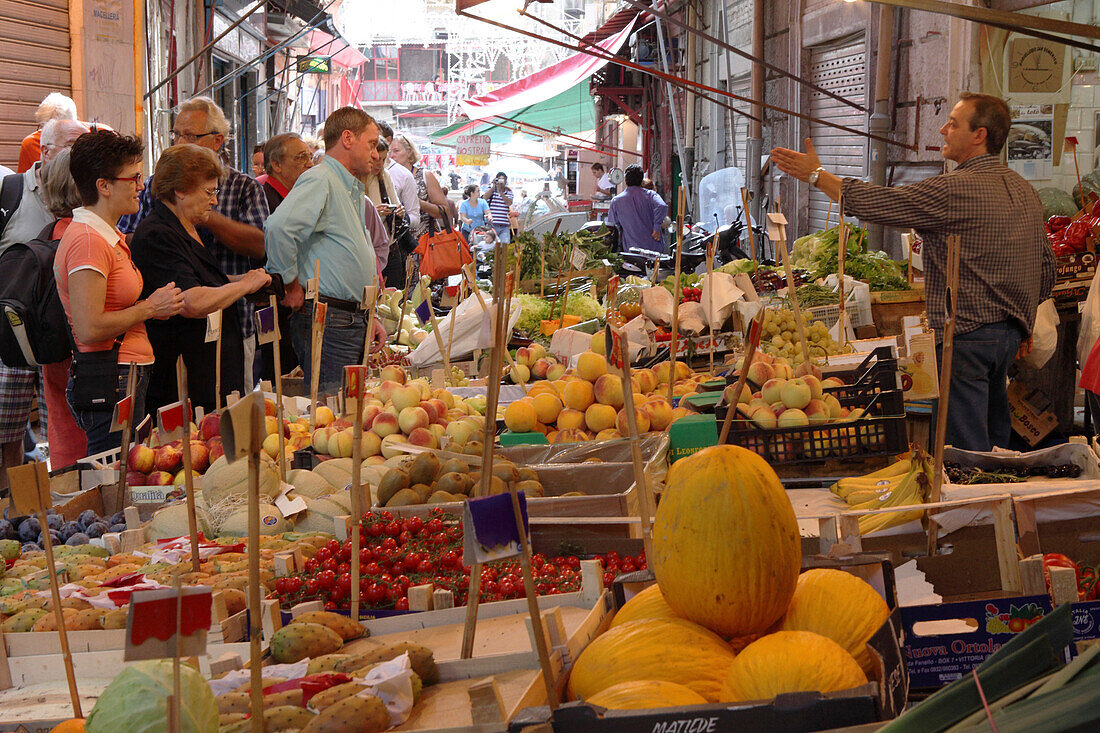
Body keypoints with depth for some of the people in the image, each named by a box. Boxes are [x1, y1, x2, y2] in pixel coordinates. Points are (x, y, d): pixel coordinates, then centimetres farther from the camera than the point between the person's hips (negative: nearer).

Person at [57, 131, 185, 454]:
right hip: (109, 384, -10)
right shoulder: (87, 241, -15)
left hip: (126, 376, 10)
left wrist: (155, 303, 9)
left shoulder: (109, 237, 17)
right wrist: (150, 308, -11)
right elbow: (90, 328, -21)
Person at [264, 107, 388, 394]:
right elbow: (279, 228, -28)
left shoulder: (353, 192, 23)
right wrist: (291, 286, -18)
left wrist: (368, 317, 23)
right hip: (328, 323, -10)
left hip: (352, 321, 10)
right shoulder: (320, 180, -10)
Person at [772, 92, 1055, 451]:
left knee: (966, 450, -5)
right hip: (1012, 332, 9)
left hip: (967, 332, -9)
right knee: (995, 441, 16)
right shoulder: (1024, 189, 11)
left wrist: (816, 175, -1)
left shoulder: (956, 189, -17)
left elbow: (876, 203, -12)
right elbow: (1046, 268, 16)